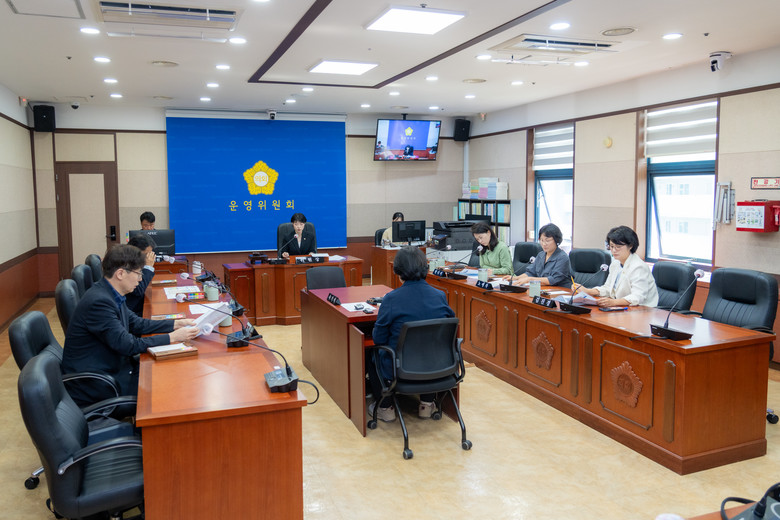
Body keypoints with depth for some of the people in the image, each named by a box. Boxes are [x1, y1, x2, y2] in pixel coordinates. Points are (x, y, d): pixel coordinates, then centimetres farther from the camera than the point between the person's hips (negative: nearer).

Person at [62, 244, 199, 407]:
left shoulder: (110, 294, 4)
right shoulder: (99, 301, -25)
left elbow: (136, 323, 14)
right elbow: (128, 345, -24)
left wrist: (176, 324, 5)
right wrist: (172, 337, -20)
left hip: (112, 367, 9)